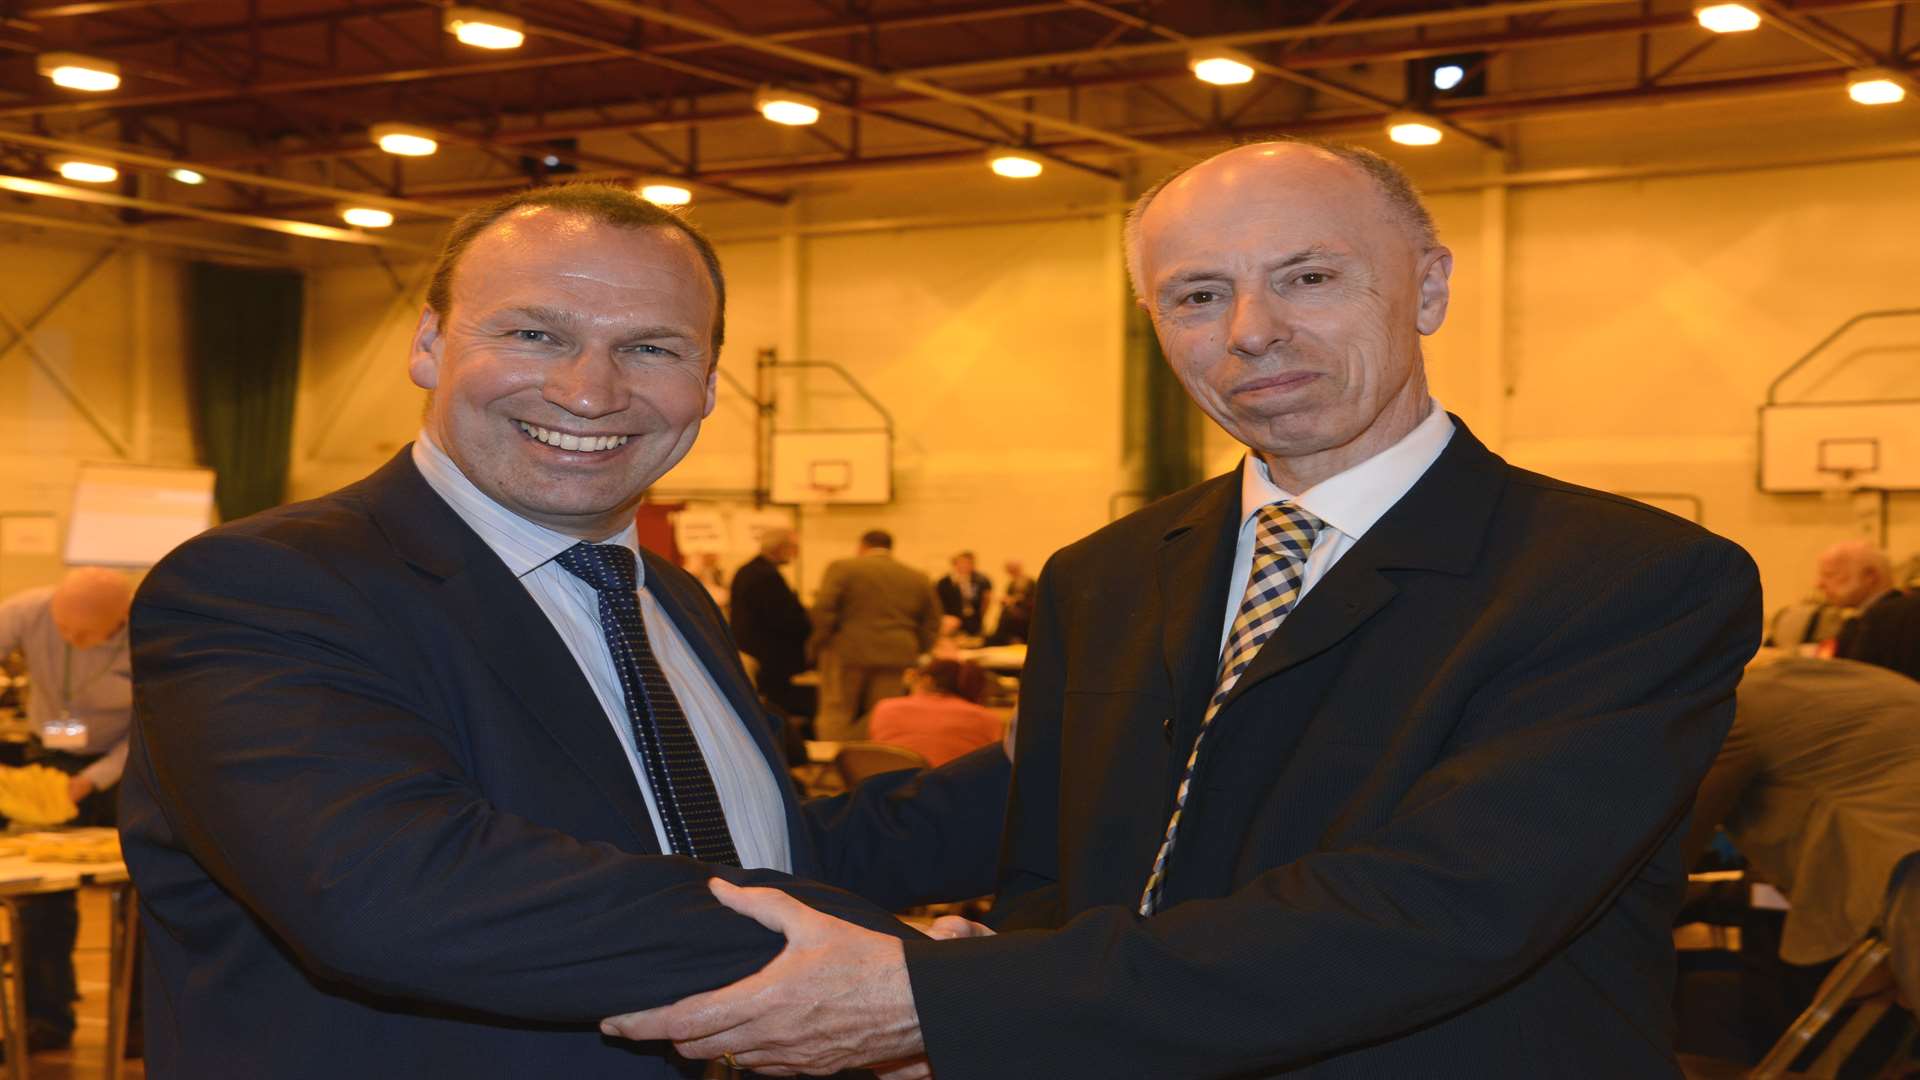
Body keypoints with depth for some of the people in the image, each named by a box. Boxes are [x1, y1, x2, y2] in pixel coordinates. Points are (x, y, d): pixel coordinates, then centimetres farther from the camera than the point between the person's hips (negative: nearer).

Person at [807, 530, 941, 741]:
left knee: (837, 716, 4)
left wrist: (817, 644, 2)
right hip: (897, 656, 3)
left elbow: (822, 610, -8)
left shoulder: (842, 568, 0)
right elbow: (931, 627, 12)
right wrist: (913, 651, 17)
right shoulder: (918, 579, 13)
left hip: (846, 652, -3)